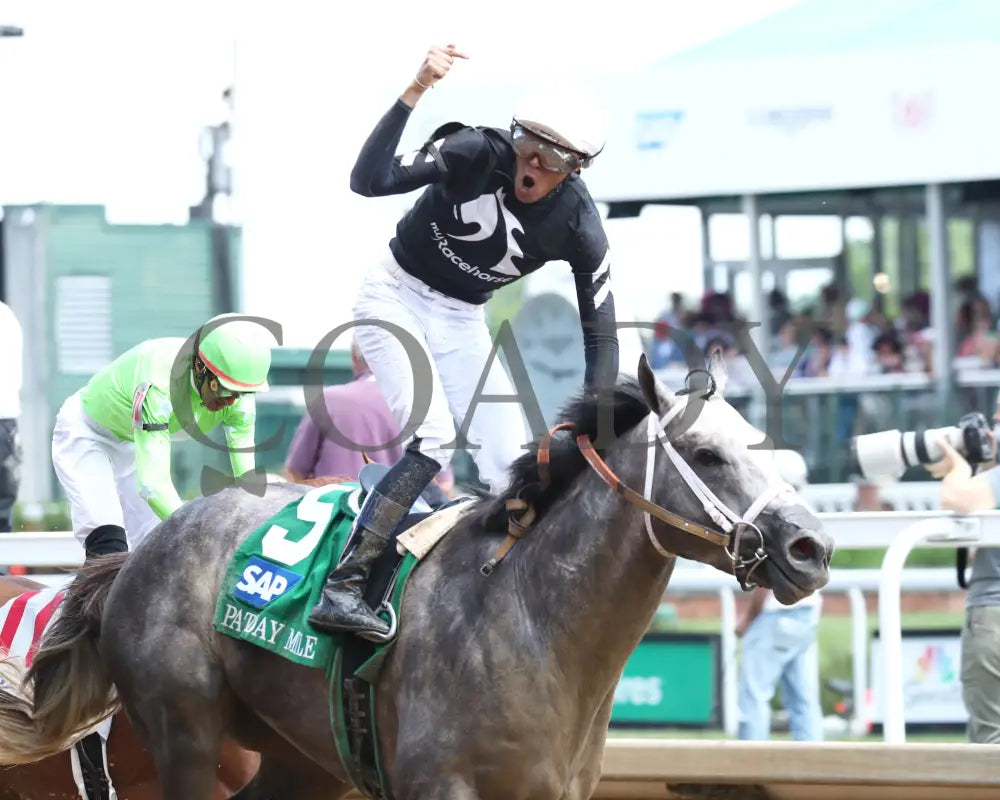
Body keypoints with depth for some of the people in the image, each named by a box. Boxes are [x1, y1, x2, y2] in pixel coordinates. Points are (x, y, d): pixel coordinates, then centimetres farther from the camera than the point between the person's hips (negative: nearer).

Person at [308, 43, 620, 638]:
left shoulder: (579, 228, -15)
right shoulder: (478, 153, -23)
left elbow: (601, 333, -8)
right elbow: (370, 181, -35)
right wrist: (414, 93, -44)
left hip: (463, 321, 5)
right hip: (396, 295, -5)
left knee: (511, 470, -5)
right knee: (436, 439, -25)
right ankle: (343, 586, -28)